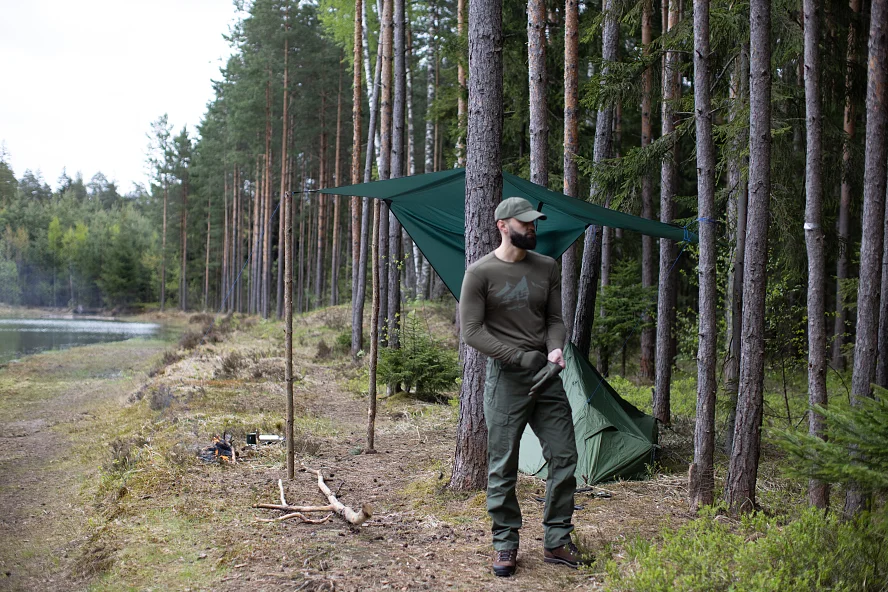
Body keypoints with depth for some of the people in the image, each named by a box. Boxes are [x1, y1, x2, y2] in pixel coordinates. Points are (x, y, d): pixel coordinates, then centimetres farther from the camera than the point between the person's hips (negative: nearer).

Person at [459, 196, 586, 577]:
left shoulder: (547, 268, 8)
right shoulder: (481, 273, -6)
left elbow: (555, 319, 12)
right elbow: (472, 331, -9)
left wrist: (555, 348, -10)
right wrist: (520, 356, -16)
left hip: (546, 375, 5)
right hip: (506, 377, -5)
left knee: (564, 458, 5)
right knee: (503, 467, 1)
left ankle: (556, 542, 18)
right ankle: (505, 546, 16)